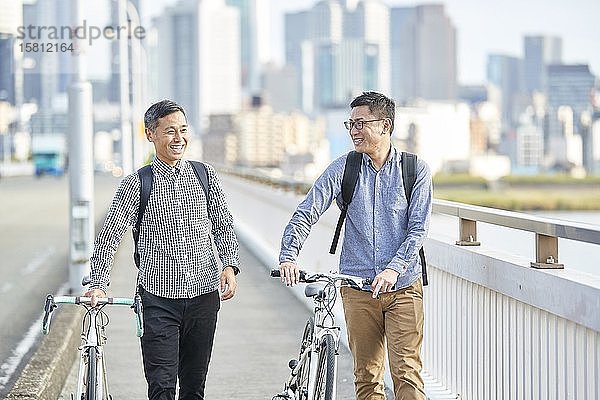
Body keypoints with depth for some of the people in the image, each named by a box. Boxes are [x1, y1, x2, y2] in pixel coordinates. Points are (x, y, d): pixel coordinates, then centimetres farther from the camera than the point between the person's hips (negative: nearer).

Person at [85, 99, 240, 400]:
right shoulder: (136, 184, -2)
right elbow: (109, 237, -2)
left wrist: (229, 264, -2)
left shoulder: (205, 175, 7)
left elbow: (223, 226, 14)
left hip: (203, 296, 3)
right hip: (158, 299, -3)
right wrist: (99, 284, -11)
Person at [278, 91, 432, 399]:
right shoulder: (343, 169, 3)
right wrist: (288, 256, -20)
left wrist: (394, 269, -18)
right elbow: (306, 212, -4)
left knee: (407, 372, -8)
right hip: (358, 290, 2)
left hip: (403, 286, -2)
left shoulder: (416, 170, 1)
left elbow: (418, 228, -4)